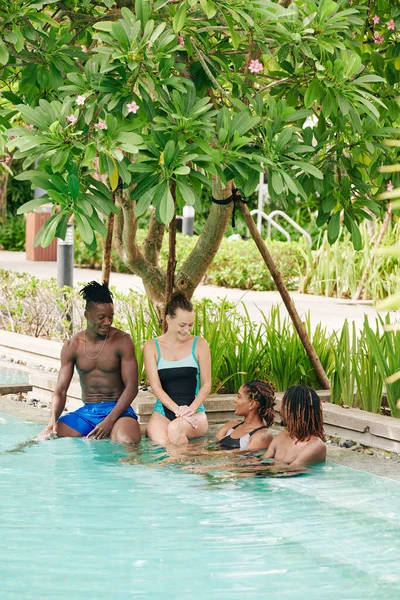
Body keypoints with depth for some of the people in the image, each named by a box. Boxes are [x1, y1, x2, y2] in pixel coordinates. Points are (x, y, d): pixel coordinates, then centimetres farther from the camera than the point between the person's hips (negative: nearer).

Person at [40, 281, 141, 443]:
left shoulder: (122, 341, -4)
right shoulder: (72, 346, 4)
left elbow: (131, 387, -8)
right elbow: (61, 390, 3)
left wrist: (109, 421, -21)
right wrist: (53, 420, -18)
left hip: (118, 410, -3)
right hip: (86, 412, 4)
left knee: (127, 441, -37)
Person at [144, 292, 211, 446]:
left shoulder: (199, 344, 8)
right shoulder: (152, 346, 6)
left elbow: (206, 384, 6)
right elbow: (156, 387, -2)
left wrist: (191, 409, -13)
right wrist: (178, 410, -16)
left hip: (195, 411, 0)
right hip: (163, 412, 0)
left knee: (174, 429, -35)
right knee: (162, 442, -35)